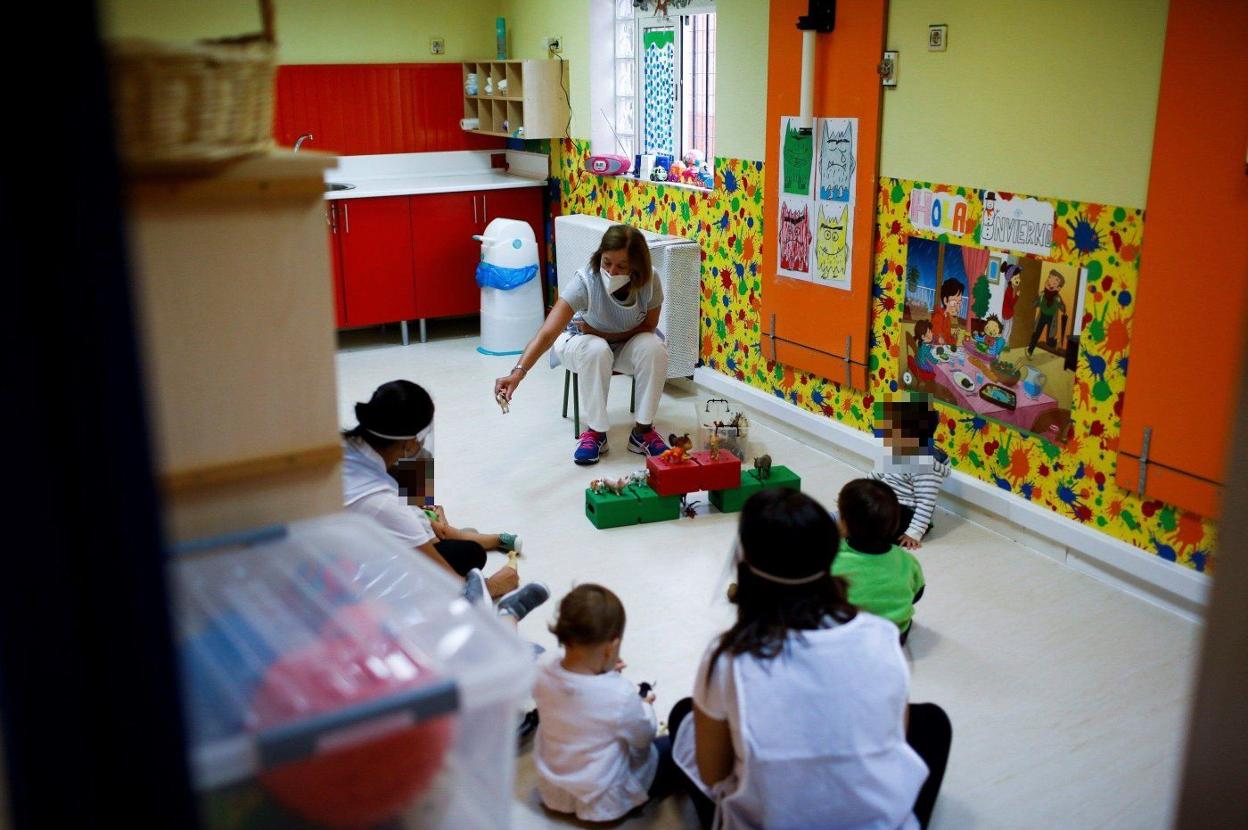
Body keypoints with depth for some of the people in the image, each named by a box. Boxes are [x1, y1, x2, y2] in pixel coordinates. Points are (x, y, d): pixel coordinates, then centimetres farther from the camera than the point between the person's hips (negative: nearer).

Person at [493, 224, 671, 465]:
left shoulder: (650, 281, -26)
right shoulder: (585, 281, -34)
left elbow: (648, 326, -11)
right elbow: (548, 332, -44)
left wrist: (599, 332, -22)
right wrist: (518, 372, -58)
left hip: (628, 345, 2)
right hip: (583, 342, -2)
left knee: (654, 348, -29)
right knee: (595, 351, -36)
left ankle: (643, 430, -13)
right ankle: (596, 433, -18)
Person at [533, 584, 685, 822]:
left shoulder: (543, 677, -19)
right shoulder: (621, 694, -32)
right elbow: (643, 739, -11)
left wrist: (603, 672, 7)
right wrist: (645, 707, 7)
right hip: (603, 803, -5)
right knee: (672, 746, 12)